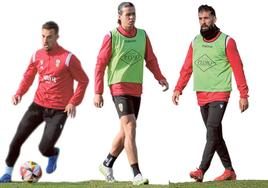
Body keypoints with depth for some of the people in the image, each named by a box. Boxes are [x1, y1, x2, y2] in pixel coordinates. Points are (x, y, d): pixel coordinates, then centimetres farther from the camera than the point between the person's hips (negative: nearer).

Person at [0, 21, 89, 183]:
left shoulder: (68, 58, -11)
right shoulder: (37, 56, 4)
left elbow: (84, 80, -5)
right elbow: (28, 77, 16)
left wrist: (74, 102, -11)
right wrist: (19, 94, -1)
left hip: (59, 110, -4)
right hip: (38, 105, 4)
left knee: (45, 148, -10)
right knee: (18, 138, -5)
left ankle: (54, 154, 27)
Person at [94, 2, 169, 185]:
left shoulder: (142, 35, 6)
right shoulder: (111, 37, -7)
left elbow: (150, 60, 12)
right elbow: (100, 64, -4)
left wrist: (160, 77, -5)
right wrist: (98, 93, -7)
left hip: (137, 89, 6)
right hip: (119, 87, -6)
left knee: (126, 131, 14)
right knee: (130, 128, -16)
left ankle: (107, 165, 34)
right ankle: (137, 174, -18)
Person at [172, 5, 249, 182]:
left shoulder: (226, 41, -5)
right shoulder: (195, 42, 10)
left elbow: (238, 68, -5)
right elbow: (187, 68, 10)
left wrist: (244, 95, -8)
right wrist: (178, 89, -2)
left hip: (220, 94, -6)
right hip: (202, 96, 6)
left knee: (212, 131, -16)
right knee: (215, 134, 9)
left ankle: (201, 171, -22)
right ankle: (229, 171, 16)